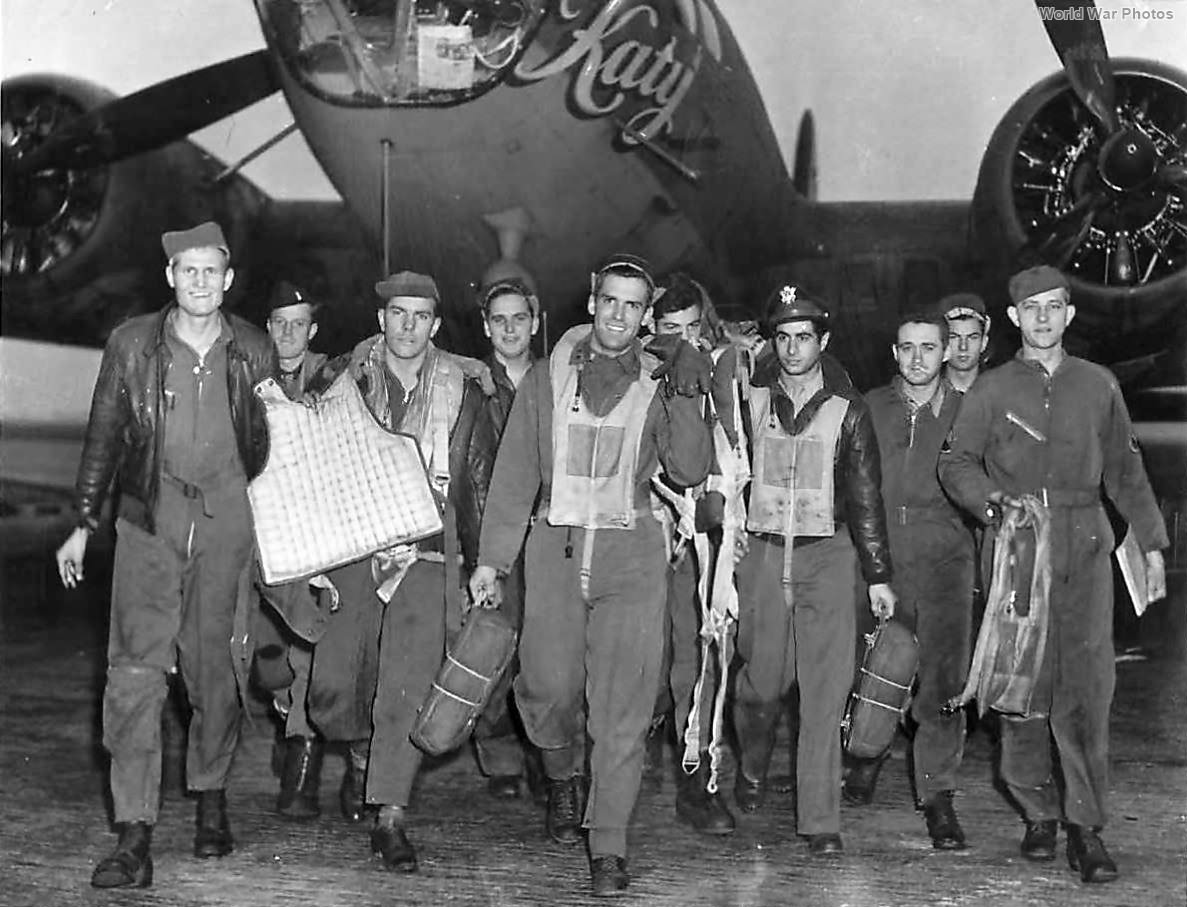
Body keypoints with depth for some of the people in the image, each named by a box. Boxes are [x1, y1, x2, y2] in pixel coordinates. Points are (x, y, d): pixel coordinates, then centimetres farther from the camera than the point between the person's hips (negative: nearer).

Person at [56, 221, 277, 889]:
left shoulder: (254, 351, 4)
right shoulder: (132, 345, 2)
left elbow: (271, 445, 14)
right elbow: (104, 437, 7)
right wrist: (84, 525, 6)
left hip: (227, 519, 1)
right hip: (150, 518, -1)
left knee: (218, 670, 7)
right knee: (136, 669, -10)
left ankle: (212, 797, 30)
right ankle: (135, 839, -8)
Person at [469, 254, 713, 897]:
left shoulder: (657, 384, 8)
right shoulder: (548, 378, 10)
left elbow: (690, 472, -3)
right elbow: (514, 473, 10)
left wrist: (685, 400, -13)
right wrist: (491, 558, 6)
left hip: (631, 553, -1)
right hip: (555, 547, 1)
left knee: (621, 706, -4)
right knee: (549, 687, -4)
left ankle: (609, 847, 3)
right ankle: (564, 779, 28)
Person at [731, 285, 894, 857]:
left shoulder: (846, 409, 3)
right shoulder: (750, 399, 5)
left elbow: (865, 497, 5)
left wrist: (878, 576, 4)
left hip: (826, 556, -1)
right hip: (762, 553, 1)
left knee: (825, 690, -6)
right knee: (762, 681, 1)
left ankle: (820, 820, -1)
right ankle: (752, 768, 32)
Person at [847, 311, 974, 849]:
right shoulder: (870, 409, 10)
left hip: (944, 558, -1)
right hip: (880, 558, 1)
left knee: (943, 678, -7)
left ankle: (937, 795, 2)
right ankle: (866, 759, 32)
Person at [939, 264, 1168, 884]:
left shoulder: (1098, 386, 13)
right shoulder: (992, 389, 8)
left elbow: (1125, 471, 17)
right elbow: (955, 461, 6)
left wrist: (1151, 543, 13)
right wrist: (989, 498, -13)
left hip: (1084, 549, 1)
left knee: (1087, 687, -7)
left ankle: (1085, 826, -3)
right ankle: (1039, 814, 12)